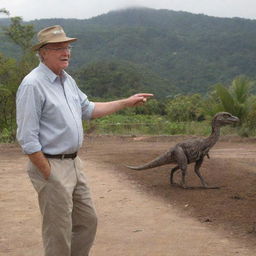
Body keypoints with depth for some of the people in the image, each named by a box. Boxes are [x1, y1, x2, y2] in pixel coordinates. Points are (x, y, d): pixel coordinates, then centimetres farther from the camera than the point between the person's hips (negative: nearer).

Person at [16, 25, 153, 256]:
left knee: (87, 222, 17)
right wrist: (48, 175, -19)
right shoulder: (33, 85, -17)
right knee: (59, 232, 0)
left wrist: (127, 102, 22)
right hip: (51, 166, -9)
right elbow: (27, 137, -20)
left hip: (74, 163, 9)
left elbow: (88, 109, 24)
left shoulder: (67, 80, 11)